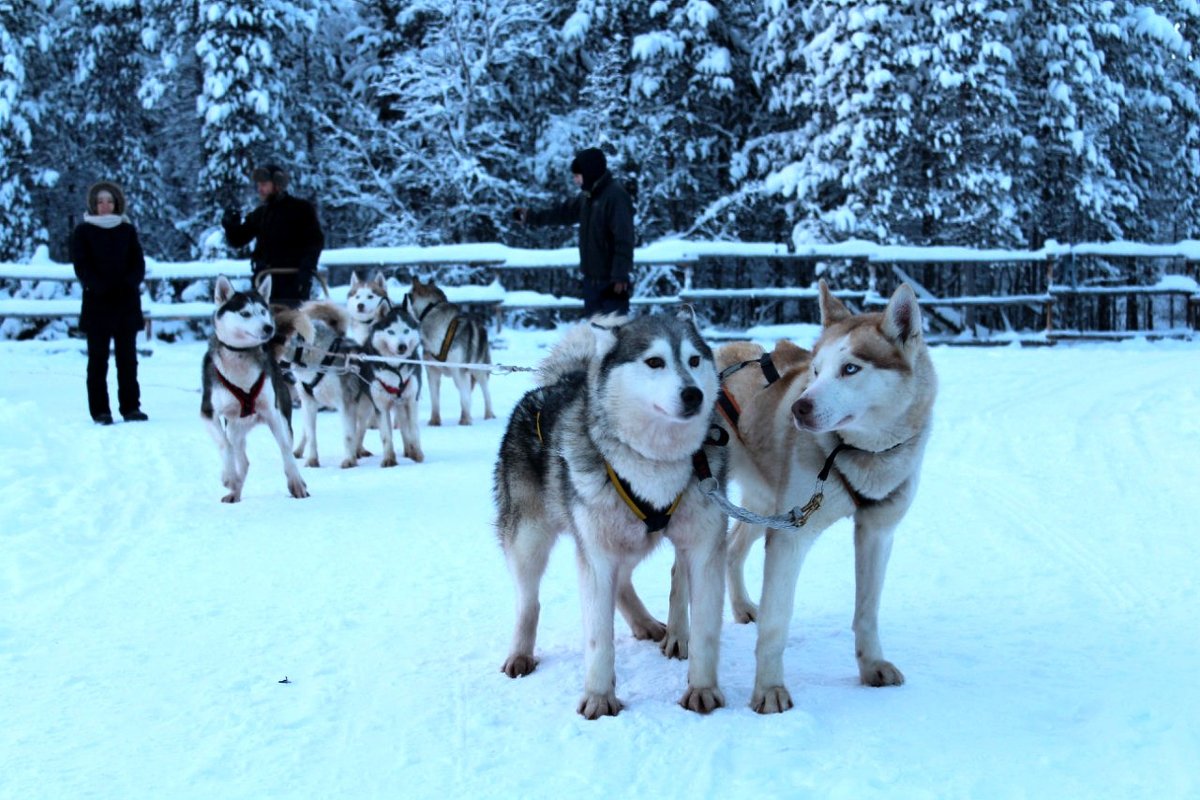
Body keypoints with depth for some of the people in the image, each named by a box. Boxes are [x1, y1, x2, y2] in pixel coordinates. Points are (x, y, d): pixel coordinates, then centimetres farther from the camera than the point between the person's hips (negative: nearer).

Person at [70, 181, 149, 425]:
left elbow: (139, 264, 7)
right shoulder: (83, 231, 5)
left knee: (128, 358, 3)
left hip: (127, 302, 2)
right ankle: (100, 411, 1)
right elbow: (82, 267, -3)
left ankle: (131, 407, 7)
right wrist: (101, 288, -17)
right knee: (98, 359, -1)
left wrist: (129, 284, -12)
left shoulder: (127, 230, 12)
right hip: (97, 303, -2)